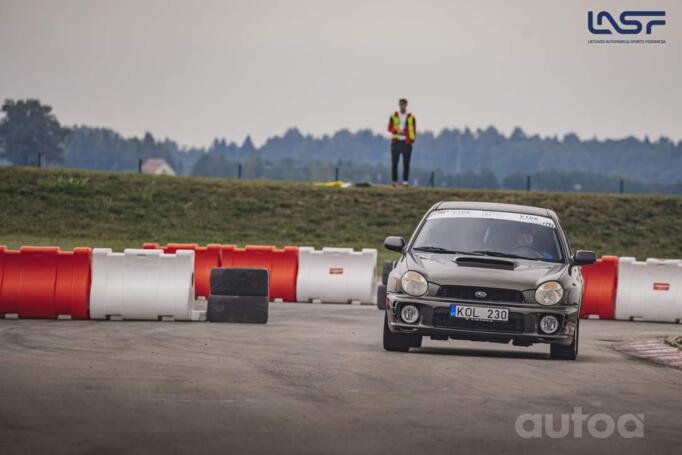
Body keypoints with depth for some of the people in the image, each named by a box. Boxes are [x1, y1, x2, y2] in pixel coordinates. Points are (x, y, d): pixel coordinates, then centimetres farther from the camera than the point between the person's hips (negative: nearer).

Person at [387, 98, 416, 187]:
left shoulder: (411, 117, 7)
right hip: (396, 142, 0)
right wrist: (397, 131, -13)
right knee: (394, 163, -3)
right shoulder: (393, 116, 8)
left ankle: (405, 181, -1)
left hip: (406, 142, 0)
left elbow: (414, 130, 7)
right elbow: (390, 128, 6)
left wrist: (412, 140, -6)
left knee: (406, 163, -3)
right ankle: (394, 181, 0)